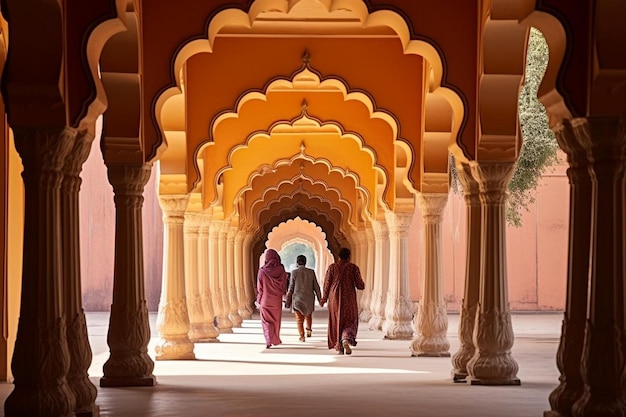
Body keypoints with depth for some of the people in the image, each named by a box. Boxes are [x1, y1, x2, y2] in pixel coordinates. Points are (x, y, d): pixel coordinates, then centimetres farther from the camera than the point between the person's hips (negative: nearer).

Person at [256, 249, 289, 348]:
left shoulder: (262, 271, -11)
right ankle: (275, 340, 32)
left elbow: (259, 288, -6)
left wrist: (258, 301, 3)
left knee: (266, 321, 5)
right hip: (277, 300, 2)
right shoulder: (281, 270, -7)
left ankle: (269, 341, -11)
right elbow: (284, 287, -2)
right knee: (276, 320, 19)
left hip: (265, 300, -2)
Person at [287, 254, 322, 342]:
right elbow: (316, 286, 0)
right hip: (309, 298, 2)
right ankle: (309, 329, 9)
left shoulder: (294, 272, -8)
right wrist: (320, 299, 8)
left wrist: (288, 296, 12)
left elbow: (291, 287, -4)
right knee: (308, 315, 25)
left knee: (299, 318, 4)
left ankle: (302, 336, -3)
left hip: (298, 298, -2)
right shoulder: (311, 272, -2)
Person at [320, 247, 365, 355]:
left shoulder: (332, 267, 1)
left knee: (336, 322, 15)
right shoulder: (354, 268, -2)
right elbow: (360, 285, -5)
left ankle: (339, 347, 16)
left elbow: (327, 284, 1)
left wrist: (324, 299, 12)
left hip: (334, 299, 2)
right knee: (350, 322, 7)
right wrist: (362, 284, 19)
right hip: (349, 299, -1)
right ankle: (346, 339, -21)